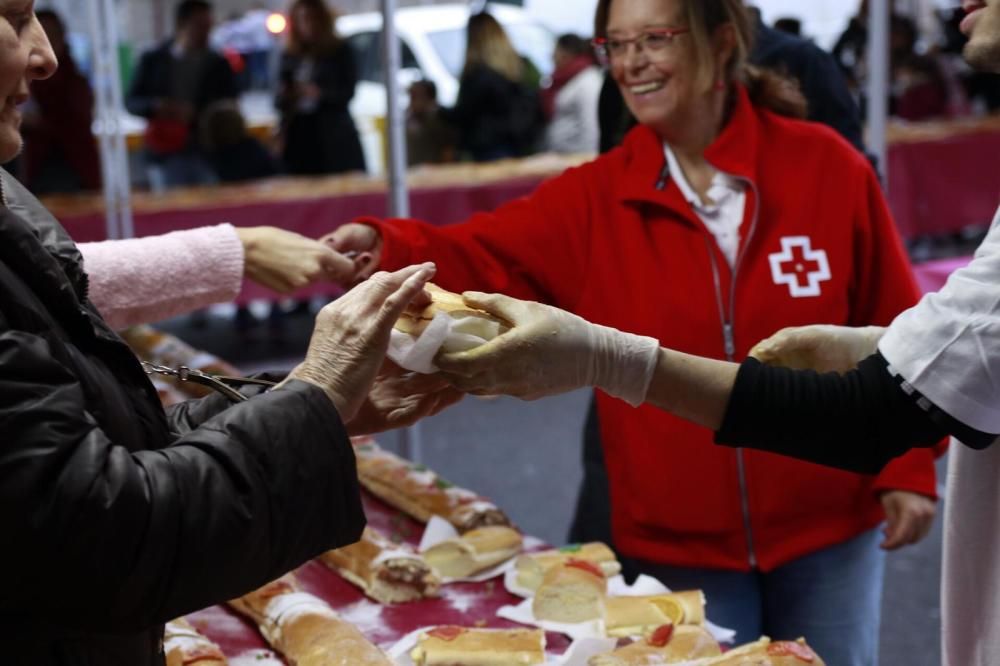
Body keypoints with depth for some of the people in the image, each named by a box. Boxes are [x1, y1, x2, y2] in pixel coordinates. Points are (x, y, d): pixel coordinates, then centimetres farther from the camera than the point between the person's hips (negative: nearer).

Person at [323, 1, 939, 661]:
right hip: (680, 543, 1)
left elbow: (893, 329, -2)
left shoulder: (824, 166, -7)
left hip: (825, 529, 0)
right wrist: (383, 248, -35)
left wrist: (908, 468, -3)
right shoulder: (596, 199, -5)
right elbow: (479, 260, -16)